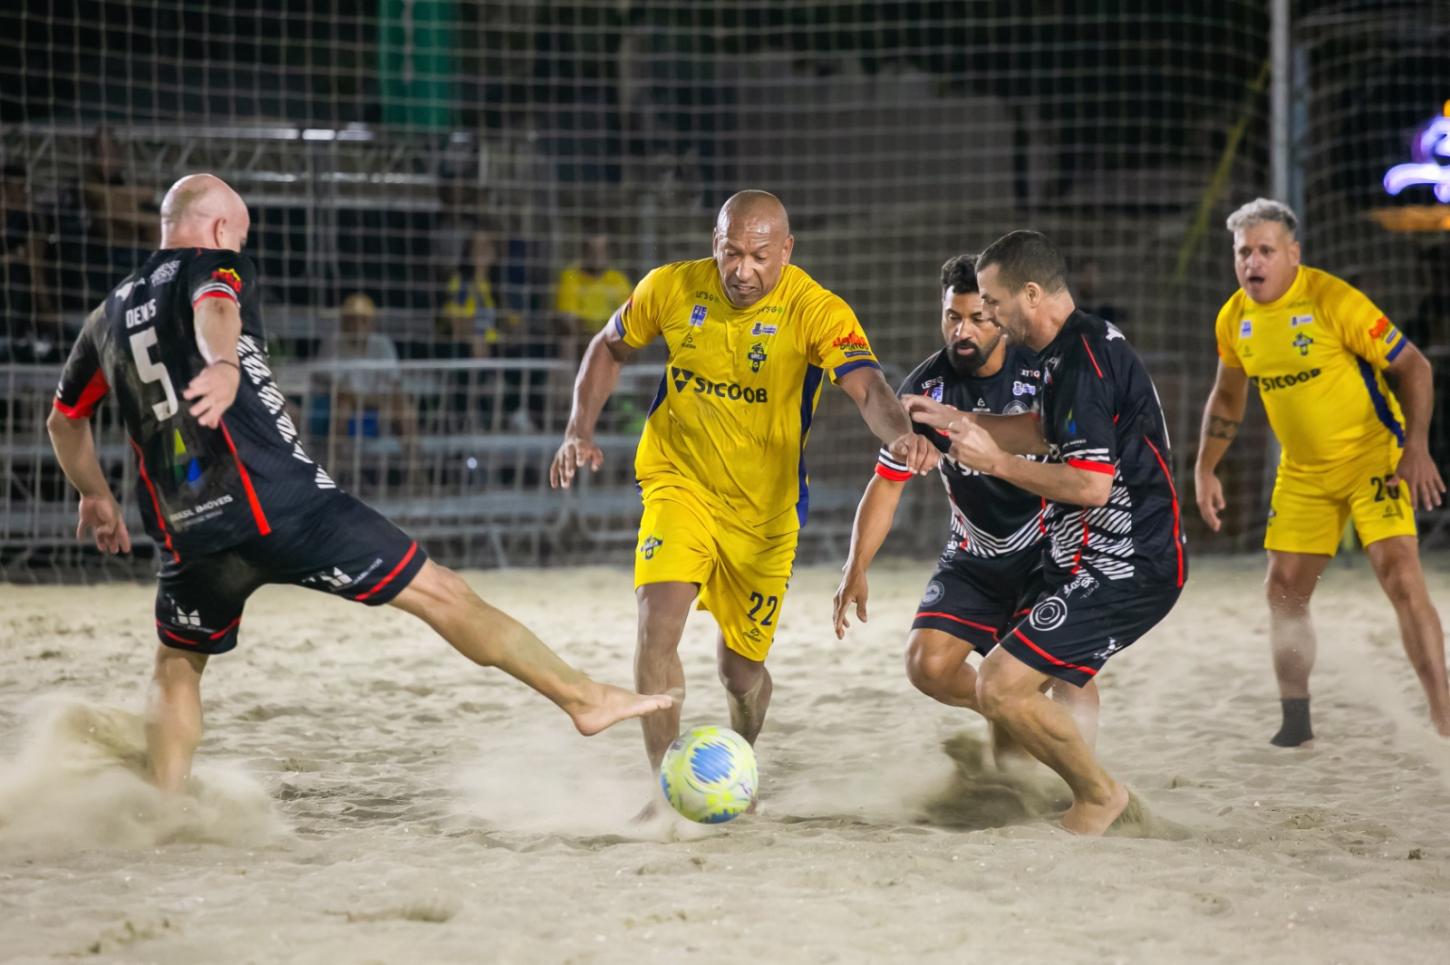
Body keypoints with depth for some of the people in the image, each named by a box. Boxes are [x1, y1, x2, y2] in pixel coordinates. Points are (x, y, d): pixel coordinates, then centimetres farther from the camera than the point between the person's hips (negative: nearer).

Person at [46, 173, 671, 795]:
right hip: (280, 503, -5)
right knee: (439, 593, 1)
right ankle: (581, 697, 2)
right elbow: (214, 309, -21)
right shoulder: (214, 267, 4)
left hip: (187, 530, 5)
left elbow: (64, 421, 31)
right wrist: (224, 365, -43)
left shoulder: (109, 314, 20)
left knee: (177, 668, 26)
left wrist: (97, 498, 47)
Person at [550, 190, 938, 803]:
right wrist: (580, 430, -2)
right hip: (679, 485, 1)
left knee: (741, 669, 9)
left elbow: (867, 388, -34)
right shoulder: (672, 289, -9)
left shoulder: (816, 311, -19)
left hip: (766, 511, -1)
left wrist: (900, 434, -55)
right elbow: (609, 349, 10)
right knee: (658, 625, -23)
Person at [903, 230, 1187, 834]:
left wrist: (996, 461, -16)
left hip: (1123, 572, -11)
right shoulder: (1084, 344, 12)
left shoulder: (1083, 363, -21)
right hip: (1115, 557, 11)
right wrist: (953, 419, 23)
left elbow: (1091, 485, -27)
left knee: (999, 689, -17)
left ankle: (1099, 795, 3)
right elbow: (1048, 433, 29)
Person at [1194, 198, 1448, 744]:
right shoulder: (1234, 320, -1)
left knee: (1401, 577, -18)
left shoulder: (1334, 300, -20)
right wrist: (1205, 471, 12)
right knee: (1284, 589, 4)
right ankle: (1295, 722, 17)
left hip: (1373, 458, -6)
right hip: (1302, 471, 6)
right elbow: (1228, 398, 17)